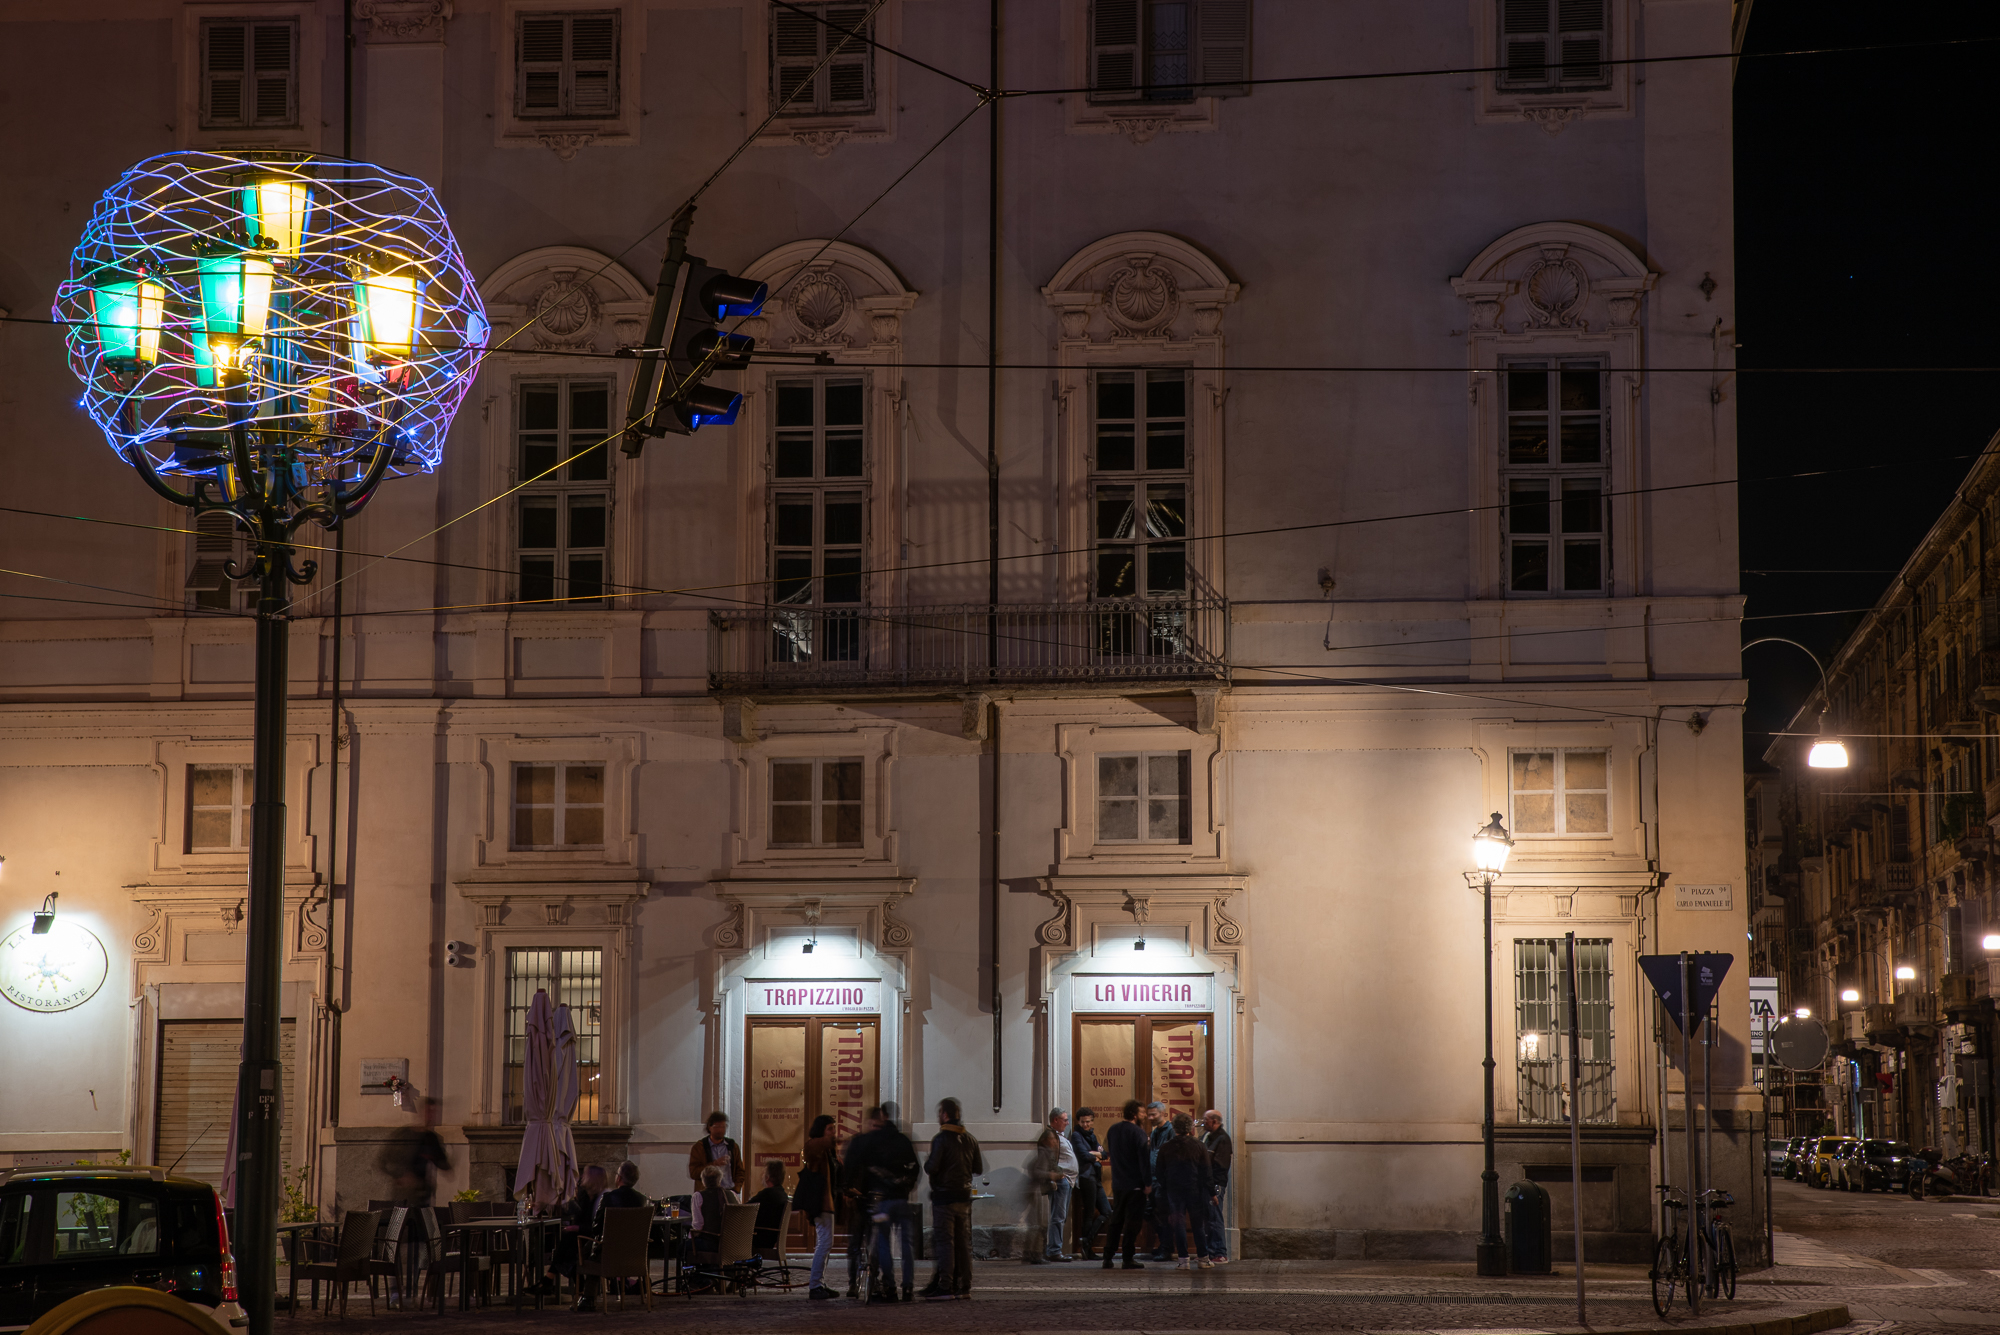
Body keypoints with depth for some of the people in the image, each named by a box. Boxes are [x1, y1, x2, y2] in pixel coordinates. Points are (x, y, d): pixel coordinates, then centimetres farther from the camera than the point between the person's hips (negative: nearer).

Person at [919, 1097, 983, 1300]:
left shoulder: (941, 1139, -12)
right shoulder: (970, 1139, 9)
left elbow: (931, 1167, -19)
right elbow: (979, 1169, 13)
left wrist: (926, 1163, 3)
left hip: (944, 1196, -6)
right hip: (964, 1195, 6)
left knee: (944, 1240, -5)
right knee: (964, 1242, 9)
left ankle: (945, 1286, -9)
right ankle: (964, 1286, 11)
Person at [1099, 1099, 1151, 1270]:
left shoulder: (1112, 1131, 6)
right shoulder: (1138, 1133, -15)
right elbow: (1144, 1160, -17)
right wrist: (1148, 1183, -12)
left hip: (1117, 1184, 6)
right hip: (1135, 1184, -6)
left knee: (1116, 1220, 13)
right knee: (1132, 1222, -1)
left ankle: (1108, 1257, 11)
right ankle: (1128, 1259, -1)